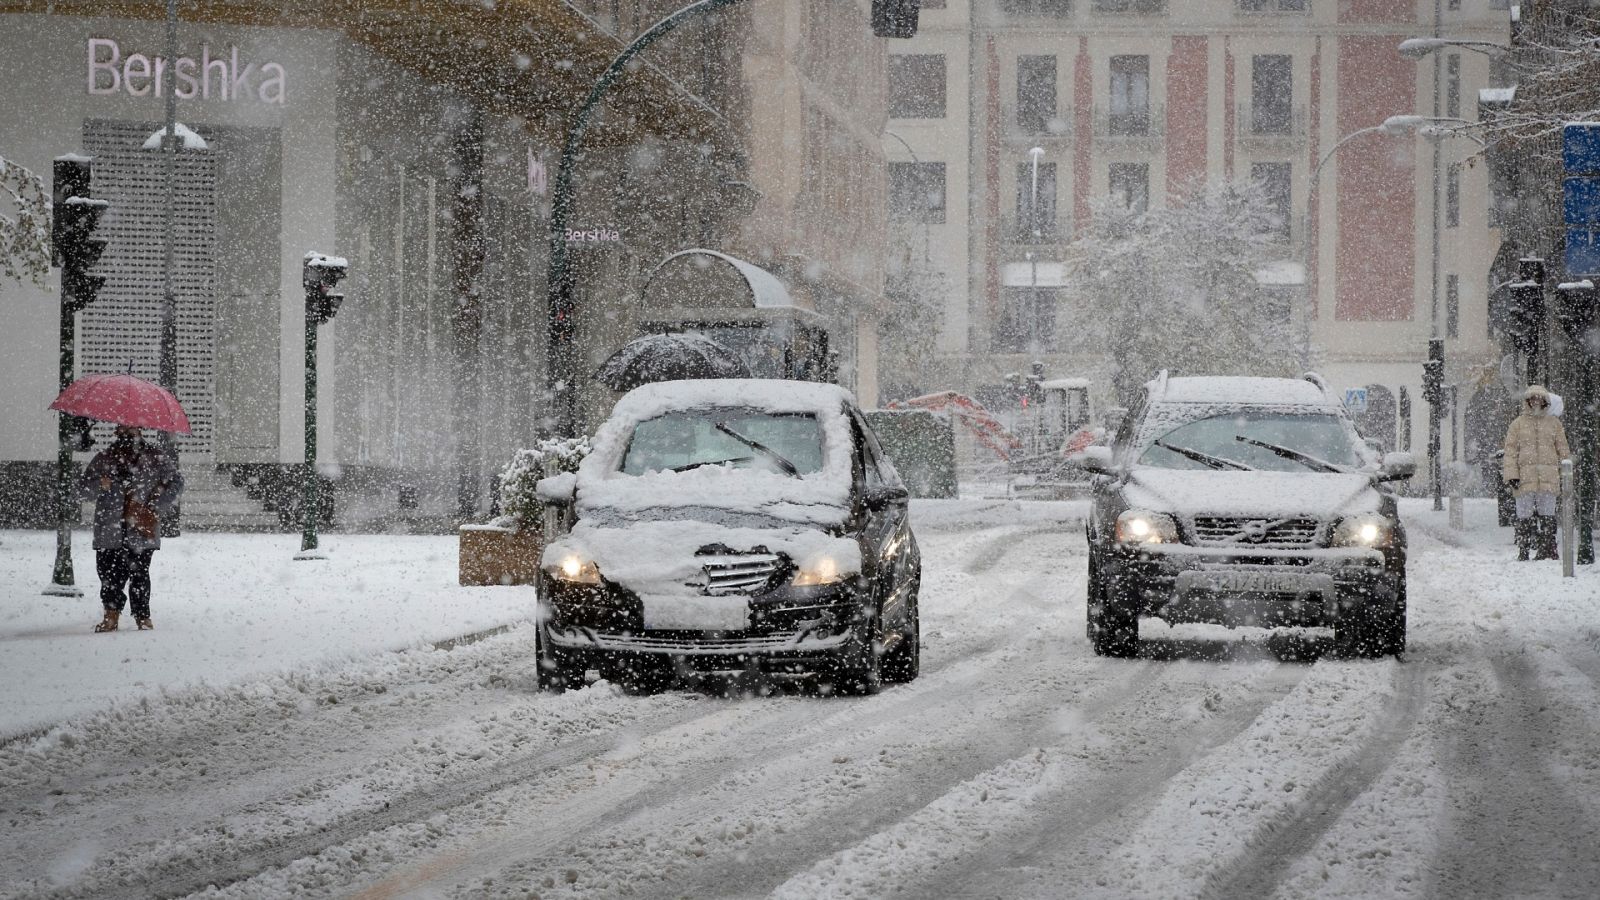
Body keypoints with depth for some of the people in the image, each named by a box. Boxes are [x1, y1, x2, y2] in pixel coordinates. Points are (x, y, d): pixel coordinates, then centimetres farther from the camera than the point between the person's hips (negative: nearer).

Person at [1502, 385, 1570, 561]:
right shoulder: (1518, 424, 9)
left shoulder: (1554, 423, 14)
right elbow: (1510, 451, 6)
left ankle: (1548, 551, 4)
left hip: (1548, 479, 1)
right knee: (1525, 517, -1)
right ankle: (1523, 551, 4)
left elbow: (1562, 451, 16)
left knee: (1547, 516, 1)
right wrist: (1511, 475, -5)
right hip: (1525, 478, -1)